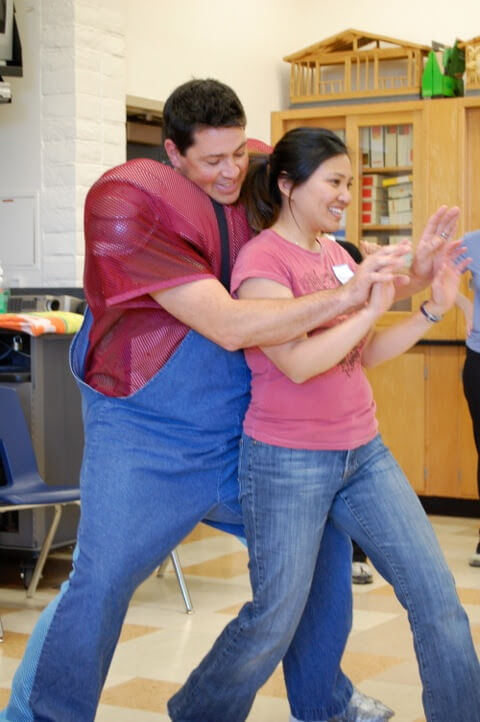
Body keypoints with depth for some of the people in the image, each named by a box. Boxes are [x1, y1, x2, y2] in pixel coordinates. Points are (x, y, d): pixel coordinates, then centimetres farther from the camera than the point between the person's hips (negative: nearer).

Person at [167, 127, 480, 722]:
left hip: (363, 452, 7)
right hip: (288, 464, -7)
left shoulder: (336, 253, 10)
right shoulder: (262, 259, -13)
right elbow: (299, 362, -23)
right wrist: (371, 306, -21)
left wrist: (432, 310, 2)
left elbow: (366, 354, 13)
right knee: (274, 623, 4)